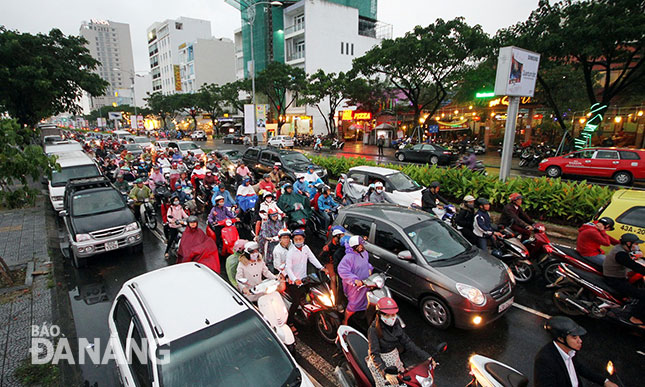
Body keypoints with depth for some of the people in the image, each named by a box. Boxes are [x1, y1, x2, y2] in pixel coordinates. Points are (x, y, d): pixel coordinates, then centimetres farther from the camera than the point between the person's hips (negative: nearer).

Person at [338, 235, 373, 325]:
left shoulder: (364, 253, 1)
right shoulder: (349, 257, -26)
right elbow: (342, 270, -32)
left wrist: (369, 269, 6)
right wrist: (355, 280, -35)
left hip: (365, 283, 8)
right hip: (355, 286, -7)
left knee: (365, 301, 22)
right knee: (354, 305, 1)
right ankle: (345, 321, 24)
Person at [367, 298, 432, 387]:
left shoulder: (396, 324, -7)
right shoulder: (374, 330, -27)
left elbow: (406, 342, -4)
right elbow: (374, 354, -30)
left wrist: (426, 356, -11)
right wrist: (385, 373, -43)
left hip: (394, 356, 6)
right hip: (379, 361, -6)